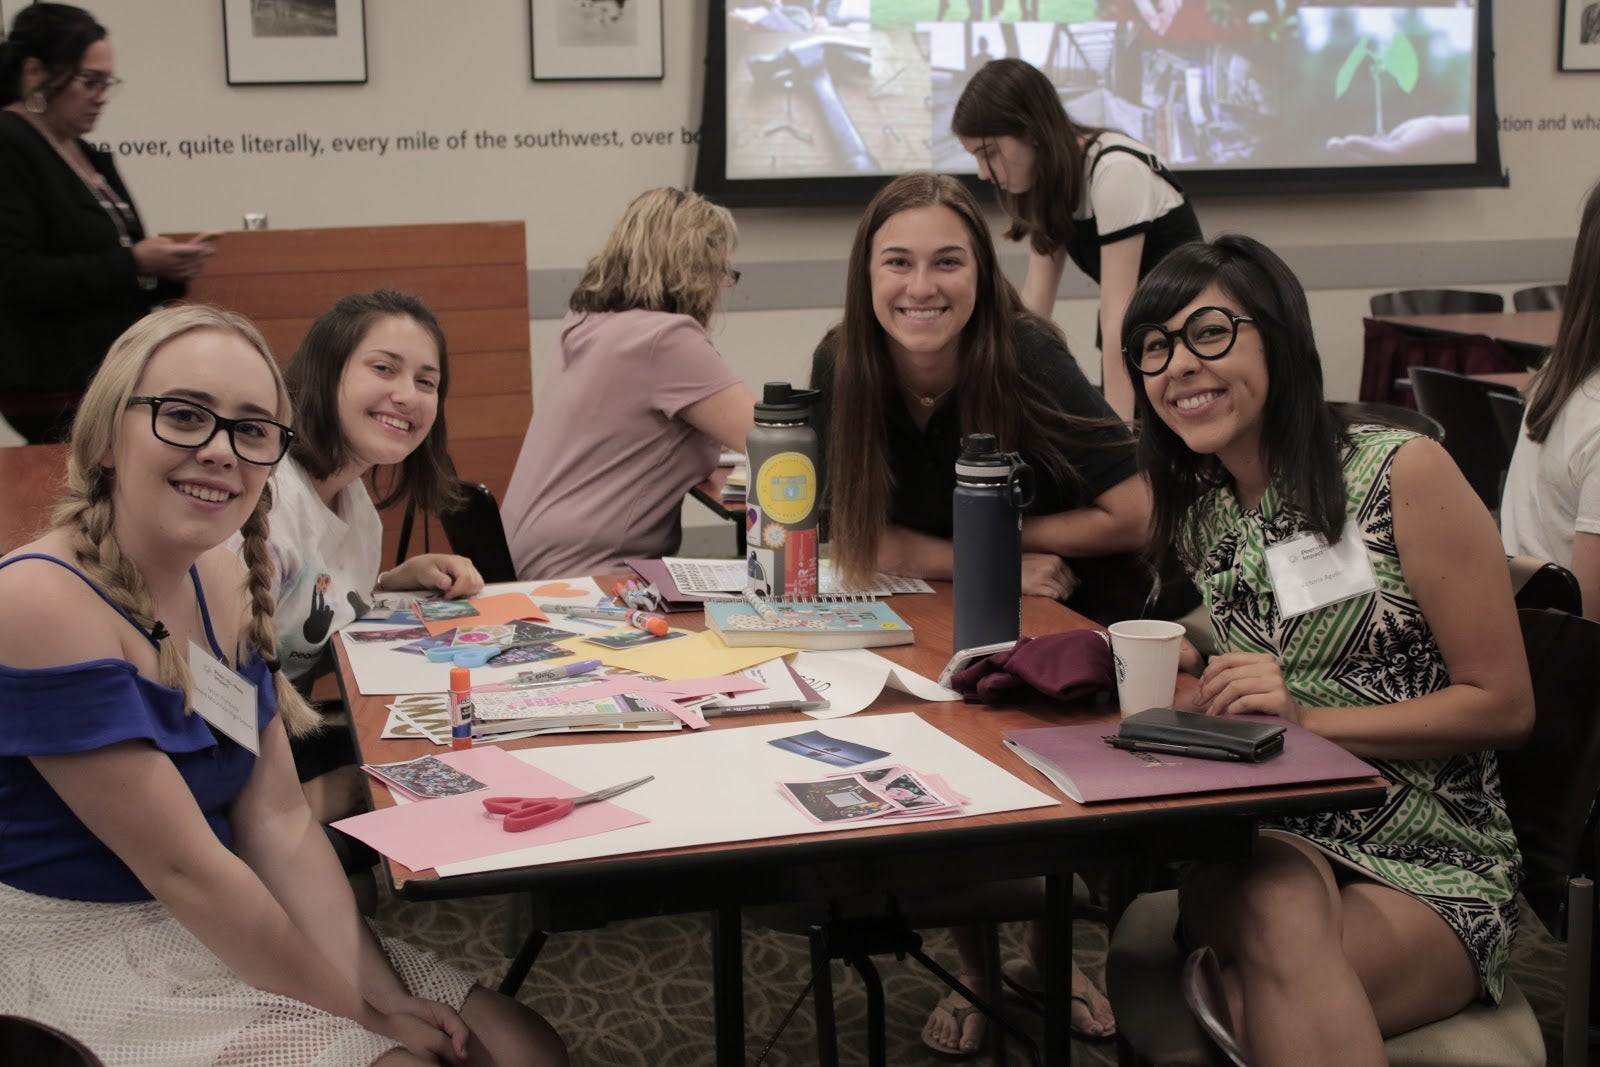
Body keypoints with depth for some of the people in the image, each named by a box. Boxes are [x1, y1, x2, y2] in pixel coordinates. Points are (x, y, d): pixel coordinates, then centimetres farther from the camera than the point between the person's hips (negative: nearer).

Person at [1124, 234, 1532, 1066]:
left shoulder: (1403, 474, -6)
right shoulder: (1195, 512, 11)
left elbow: (1504, 706, -6)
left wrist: (1308, 718, -16)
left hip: (1433, 868, -4)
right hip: (1265, 842, 4)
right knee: (1282, 914, -35)